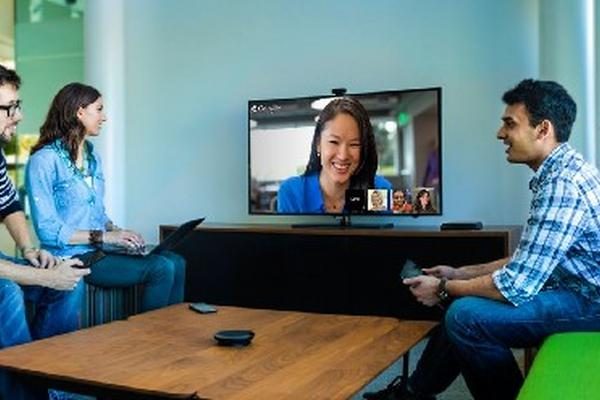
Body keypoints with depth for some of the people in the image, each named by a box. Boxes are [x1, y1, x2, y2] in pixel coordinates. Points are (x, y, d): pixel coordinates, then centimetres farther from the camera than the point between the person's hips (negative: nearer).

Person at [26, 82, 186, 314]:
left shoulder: (93, 158, 16)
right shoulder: (44, 160, -9)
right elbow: (47, 230, -15)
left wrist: (117, 232, 1)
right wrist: (104, 237, -19)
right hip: (71, 258, -8)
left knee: (176, 263, -10)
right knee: (161, 269, -22)